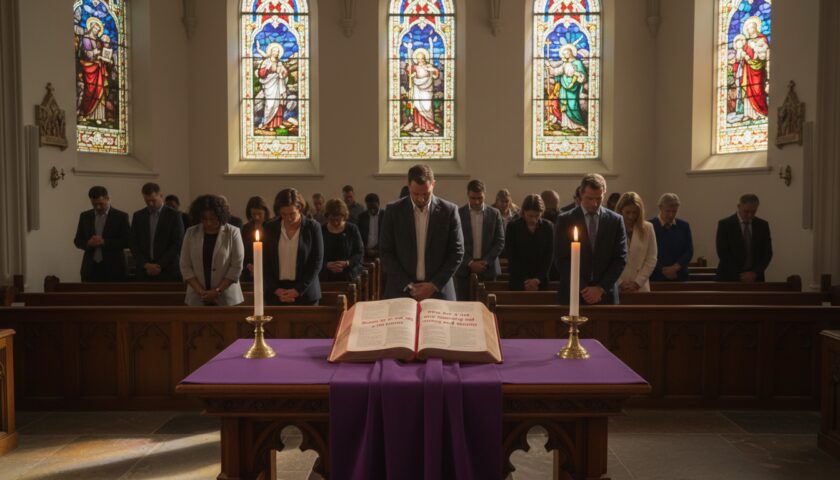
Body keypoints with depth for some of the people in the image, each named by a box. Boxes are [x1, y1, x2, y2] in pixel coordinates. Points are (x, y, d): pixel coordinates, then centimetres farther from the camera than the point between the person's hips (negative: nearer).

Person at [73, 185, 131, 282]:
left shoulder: (121, 216, -2)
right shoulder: (85, 216, 9)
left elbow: (127, 241, -7)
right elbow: (77, 241, 11)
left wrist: (105, 242, -18)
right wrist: (88, 243, -11)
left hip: (113, 269, -3)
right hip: (90, 268, 3)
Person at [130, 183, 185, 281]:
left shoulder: (174, 215, -1)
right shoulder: (138, 216, 10)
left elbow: (177, 244, -6)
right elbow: (134, 244, 8)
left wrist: (160, 265, -10)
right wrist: (145, 265, -6)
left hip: (168, 272, -3)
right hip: (144, 271, 3)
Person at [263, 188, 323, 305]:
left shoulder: (313, 227, -3)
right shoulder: (269, 228, 4)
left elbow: (317, 263, -5)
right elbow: (264, 263, 5)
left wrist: (298, 290, -11)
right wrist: (276, 289, -7)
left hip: (305, 293, -2)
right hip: (275, 294, 2)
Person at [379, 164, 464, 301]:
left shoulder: (449, 210, -2)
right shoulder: (394, 210, -1)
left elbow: (457, 252, 0)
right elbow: (386, 252, -1)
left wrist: (434, 285, -8)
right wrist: (407, 286, -8)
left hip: (439, 291, 0)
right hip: (400, 291, 0)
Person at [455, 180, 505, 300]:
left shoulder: (494, 214, 4)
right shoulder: (458, 214, 0)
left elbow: (500, 242, 3)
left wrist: (485, 262, -8)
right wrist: (470, 263, -11)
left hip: (488, 269, 1)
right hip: (464, 269, -1)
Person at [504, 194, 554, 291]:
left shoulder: (548, 227, 2)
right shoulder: (513, 227, -2)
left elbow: (549, 255, 2)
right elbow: (511, 256, -4)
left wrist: (538, 279, -8)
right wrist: (525, 280, -9)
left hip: (540, 281, 1)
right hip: (518, 281, -1)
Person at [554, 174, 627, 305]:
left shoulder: (616, 220, 5)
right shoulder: (564, 220, 0)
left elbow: (621, 259, 2)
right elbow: (561, 260, -4)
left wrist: (601, 288, -8)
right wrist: (583, 289, -11)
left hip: (605, 295, 1)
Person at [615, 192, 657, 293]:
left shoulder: (647, 228, 5)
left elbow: (651, 259, 4)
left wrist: (637, 283, -4)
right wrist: (619, 283, -9)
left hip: (640, 287, 2)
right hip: (615, 288, -2)